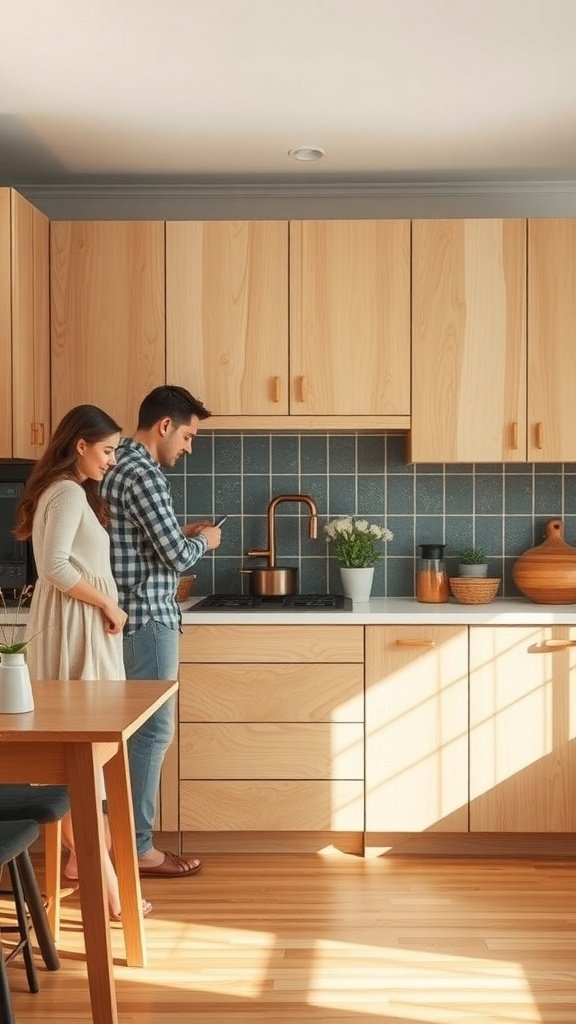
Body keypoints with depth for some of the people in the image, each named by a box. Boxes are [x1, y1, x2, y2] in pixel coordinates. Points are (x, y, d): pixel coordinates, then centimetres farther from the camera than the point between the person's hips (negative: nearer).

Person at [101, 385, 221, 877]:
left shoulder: (119, 465, 14)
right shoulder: (143, 474, -18)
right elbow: (177, 557, -20)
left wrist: (182, 533, 15)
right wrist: (204, 541, 0)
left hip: (128, 617, 10)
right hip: (148, 619, -10)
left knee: (134, 728, 14)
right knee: (153, 730, -3)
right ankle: (139, 849, 5)